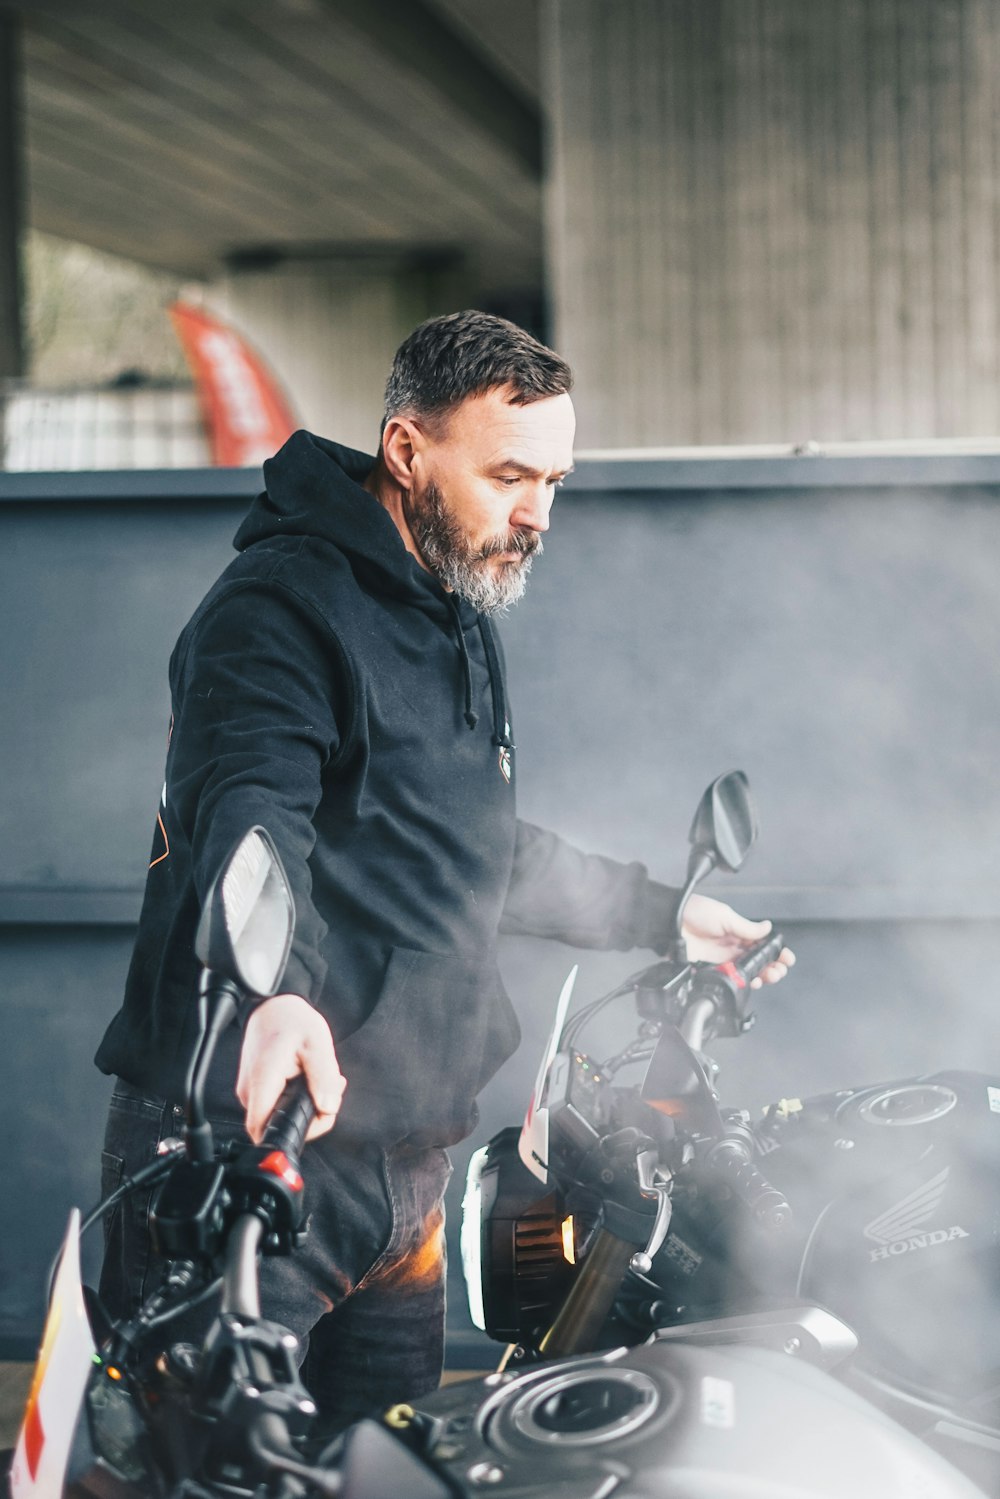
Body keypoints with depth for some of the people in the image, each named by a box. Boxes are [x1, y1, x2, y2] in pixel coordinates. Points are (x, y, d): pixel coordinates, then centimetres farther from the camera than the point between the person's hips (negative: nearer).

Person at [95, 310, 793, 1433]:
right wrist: (277, 992, -48)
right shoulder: (284, 601, -12)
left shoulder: (460, 631, 20)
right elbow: (247, 813, -30)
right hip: (246, 1142, -8)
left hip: (407, 1160, 9)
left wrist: (661, 913, 36)